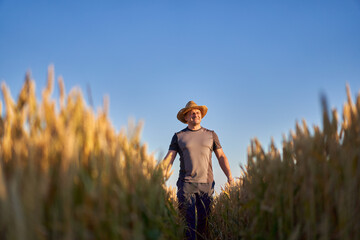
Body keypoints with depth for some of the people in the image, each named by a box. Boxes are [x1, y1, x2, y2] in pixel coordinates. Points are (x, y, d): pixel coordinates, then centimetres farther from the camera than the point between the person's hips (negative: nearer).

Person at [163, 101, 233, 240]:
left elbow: (221, 157, 14)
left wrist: (229, 176, 2)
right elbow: (169, 159, 2)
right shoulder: (178, 137, 10)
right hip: (186, 184, -1)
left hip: (206, 184, 1)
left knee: (204, 220, 0)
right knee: (187, 221, -7)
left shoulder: (211, 135, 14)